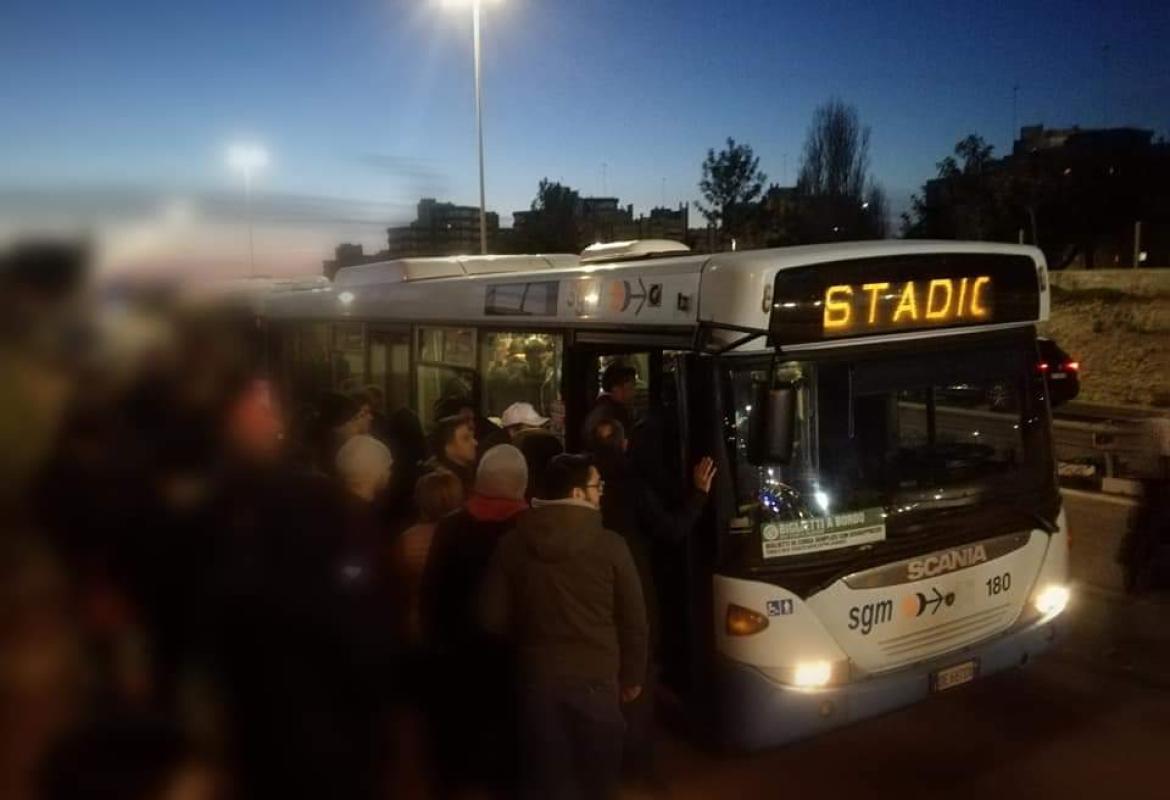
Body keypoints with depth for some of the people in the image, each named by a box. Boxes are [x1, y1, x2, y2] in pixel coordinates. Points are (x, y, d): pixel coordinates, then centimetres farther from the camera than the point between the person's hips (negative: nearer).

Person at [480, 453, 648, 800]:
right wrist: (632, 675, 8)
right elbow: (633, 618, -6)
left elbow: (493, 617, -2)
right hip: (596, 678, -2)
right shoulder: (609, 545, -13)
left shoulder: (513, 544, -6)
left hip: (538, 676, 2)